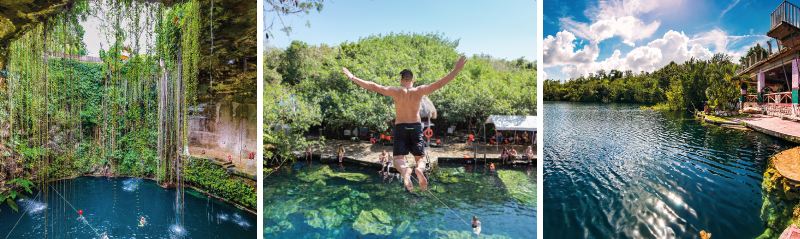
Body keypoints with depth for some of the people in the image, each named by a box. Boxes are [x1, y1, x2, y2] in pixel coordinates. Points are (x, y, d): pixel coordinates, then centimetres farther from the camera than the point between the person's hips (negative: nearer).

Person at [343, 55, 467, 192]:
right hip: (416, 126, 1)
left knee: (398, 158, 0)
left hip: (400, 127, -1)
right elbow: (439, 84, -5)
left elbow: (374, 86, -3)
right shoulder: (419, 91, -1)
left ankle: (405, 170, -37)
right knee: (420, 158, 6)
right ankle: (420, 169, -31)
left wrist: (353, 78, 2)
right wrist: (457, 70, -3)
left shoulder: (395, 91, -1)